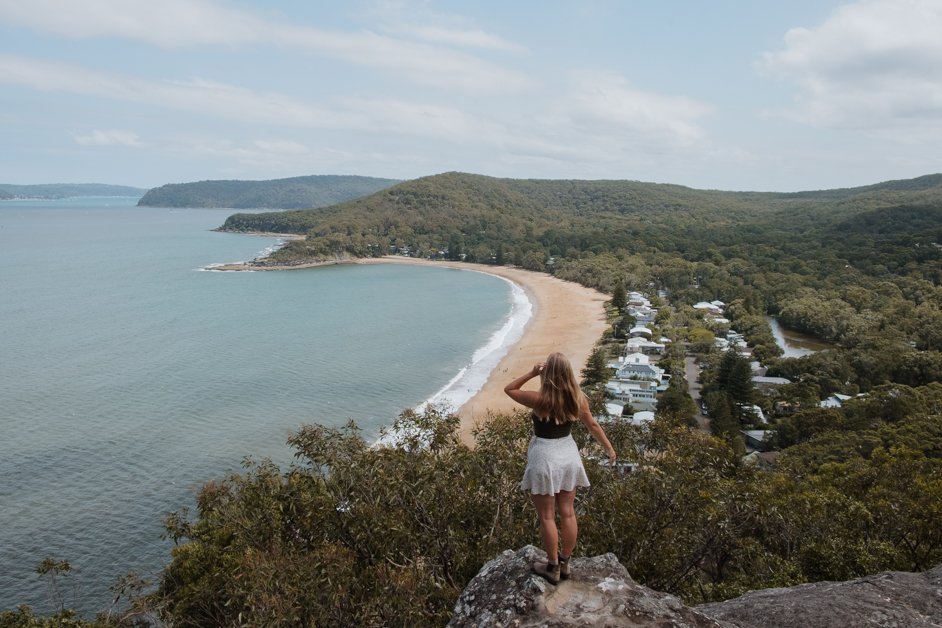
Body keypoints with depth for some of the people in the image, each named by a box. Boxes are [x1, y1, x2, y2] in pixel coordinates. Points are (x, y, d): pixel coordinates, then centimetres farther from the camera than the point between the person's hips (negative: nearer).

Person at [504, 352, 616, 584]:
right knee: (568, 513, 15)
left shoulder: (540, 399, -20)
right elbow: (593, 425, 7)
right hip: (568, 454, 6)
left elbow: (509, 389, -6)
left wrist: (531, 373, -11)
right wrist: (609, 448, 20)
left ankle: (552, 567, 19)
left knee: (547, 516, 8)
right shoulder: (578, 398, -6)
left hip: (544, 457, -5)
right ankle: (565, 563, 29)